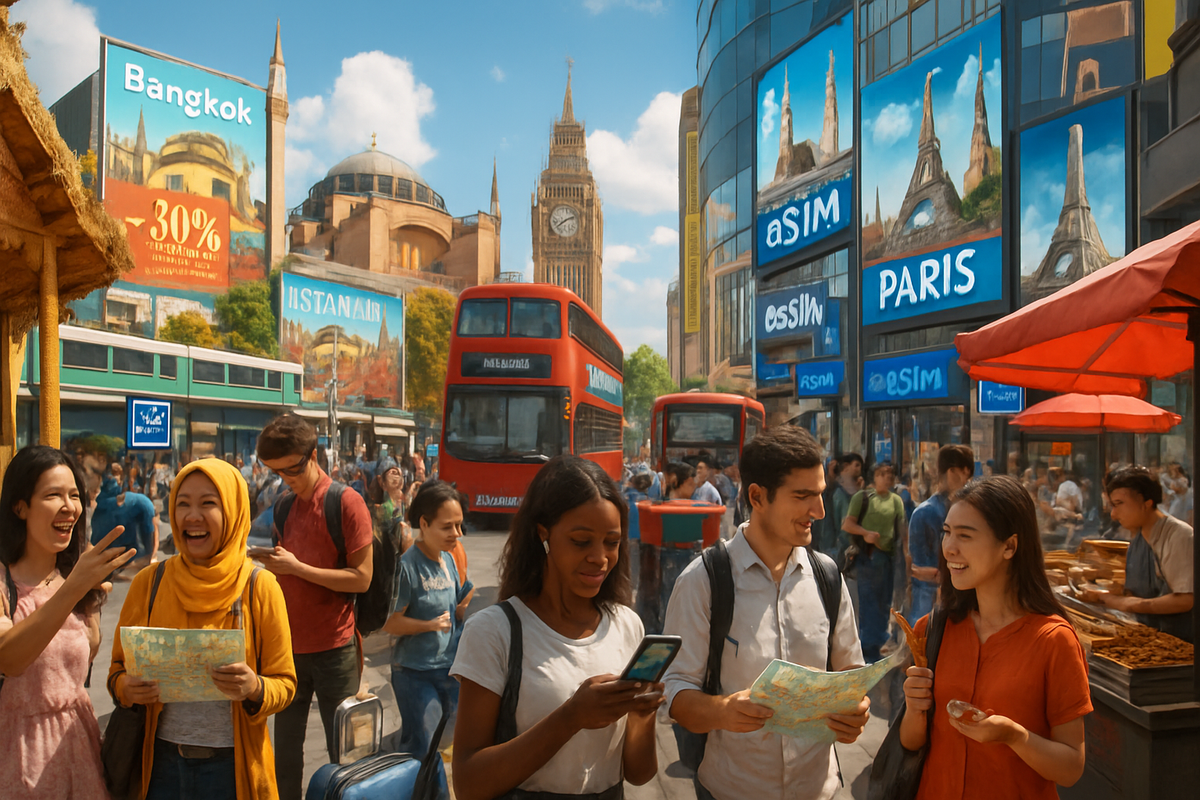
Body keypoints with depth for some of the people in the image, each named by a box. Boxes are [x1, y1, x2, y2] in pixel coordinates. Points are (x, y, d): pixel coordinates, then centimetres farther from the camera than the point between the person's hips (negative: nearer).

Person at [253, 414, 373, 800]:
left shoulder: (346, 502, -12)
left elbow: (361, 577, -15)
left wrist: (296, 567, -19)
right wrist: (268, 561, -3)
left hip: (333, 648, -5)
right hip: (287, 644, 6)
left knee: (342, 751, 6)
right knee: (285, 749, 16)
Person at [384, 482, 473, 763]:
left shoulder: (449, 561, 5)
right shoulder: (407, 565, -16)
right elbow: (390, 622, -16)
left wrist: (463, 608, -7)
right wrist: (430, 625, -23)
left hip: (450, 667, 6)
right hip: (416, 673, -6)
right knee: (420, 751, -1)